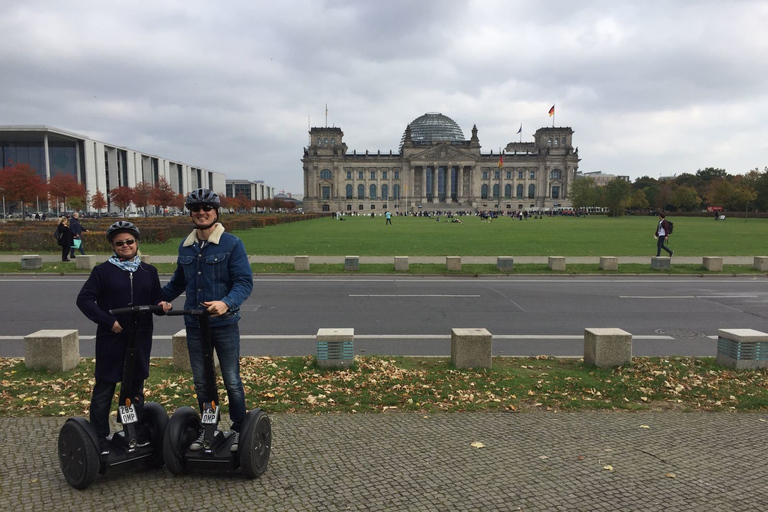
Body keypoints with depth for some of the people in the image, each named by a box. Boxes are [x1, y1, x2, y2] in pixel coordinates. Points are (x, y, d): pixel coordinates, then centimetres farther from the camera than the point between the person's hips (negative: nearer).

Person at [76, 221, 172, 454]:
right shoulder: (103, 270, -3)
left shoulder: (149, 271, 9)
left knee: (136, 389, 14)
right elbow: (84, 299, -7)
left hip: (140, 340, 4)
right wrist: (108, 321, -16)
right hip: (111, 339, -3)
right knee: (104, 389, 5)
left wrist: (162, 304, -9)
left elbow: (156, 297, 14)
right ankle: (99, 438, 18)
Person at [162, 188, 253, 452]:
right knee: (201, 382, 14)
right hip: (194, 324, 5)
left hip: (224, 324, -5)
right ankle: (207, 429, 30)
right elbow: (178, 282, 22)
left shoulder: (232, 243, -8)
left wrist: (227, 303, -31)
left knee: (232, 381, 4)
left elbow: (244, 281, -14)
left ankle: (239, 430, 21)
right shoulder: (185, 246, 9)